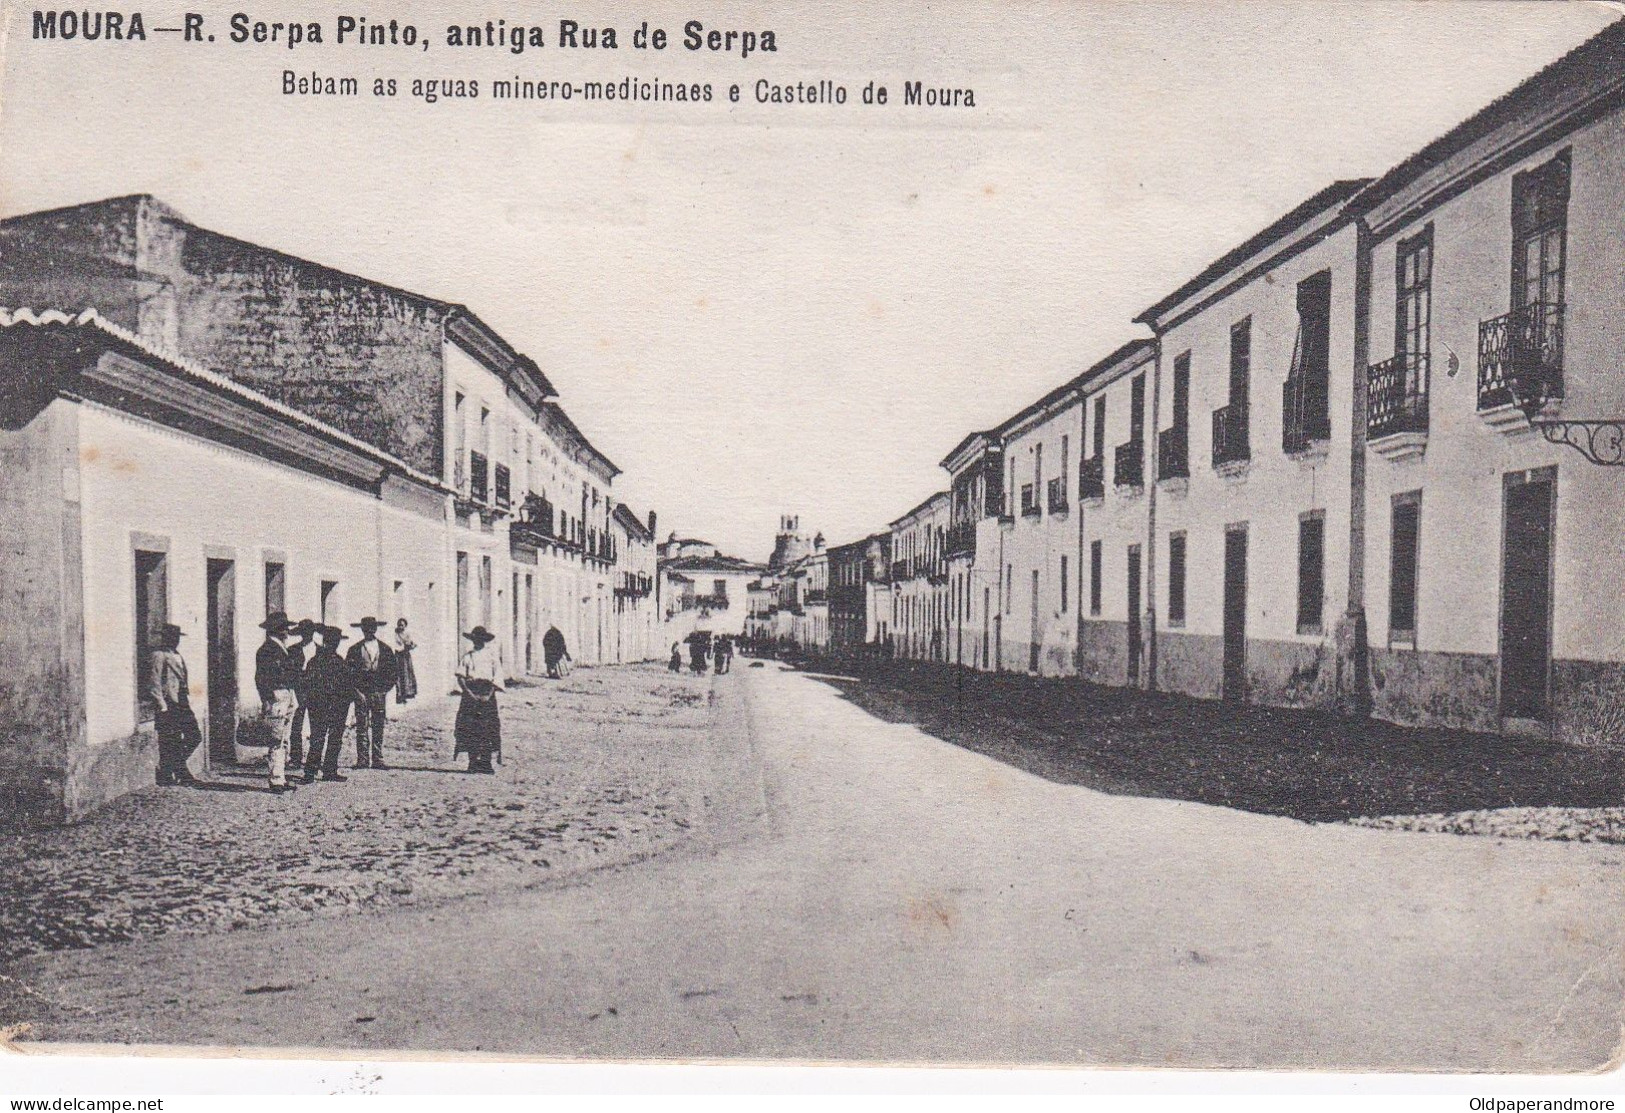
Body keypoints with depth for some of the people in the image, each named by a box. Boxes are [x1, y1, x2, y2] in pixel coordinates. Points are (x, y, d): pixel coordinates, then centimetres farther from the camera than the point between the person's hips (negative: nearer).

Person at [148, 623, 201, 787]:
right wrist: (162, 707, -17)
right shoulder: (158, 656, -8)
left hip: (181, 705, 8)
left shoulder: (177, 656, 19)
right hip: (168, 705, -8)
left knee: (195, 736, 6)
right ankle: (166, 775, 10)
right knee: (169, 743, -2)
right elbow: (153, 684, -13)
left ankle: (178, 767, 21)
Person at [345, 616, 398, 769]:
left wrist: (386, 686, 5)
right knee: (361, 727, -2)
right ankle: (362, 760, -2)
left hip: (379, 692, 1)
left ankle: (377, 760, 1)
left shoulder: (386, 650, 8)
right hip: (361, 692, -1)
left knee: (378, 728, 0)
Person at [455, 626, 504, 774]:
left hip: (487, 694, 0)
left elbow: (497, 677, 3)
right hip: (470, 692, 0)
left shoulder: (492, 655, 10)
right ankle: (473, 762, 1)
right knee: (470, 728, -4)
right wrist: (470, 693, -11)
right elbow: (460, 677, 2)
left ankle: (485, 763, 0)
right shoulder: (467, 656, 10)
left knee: (488, 728, -4)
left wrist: (489, 694, -8)